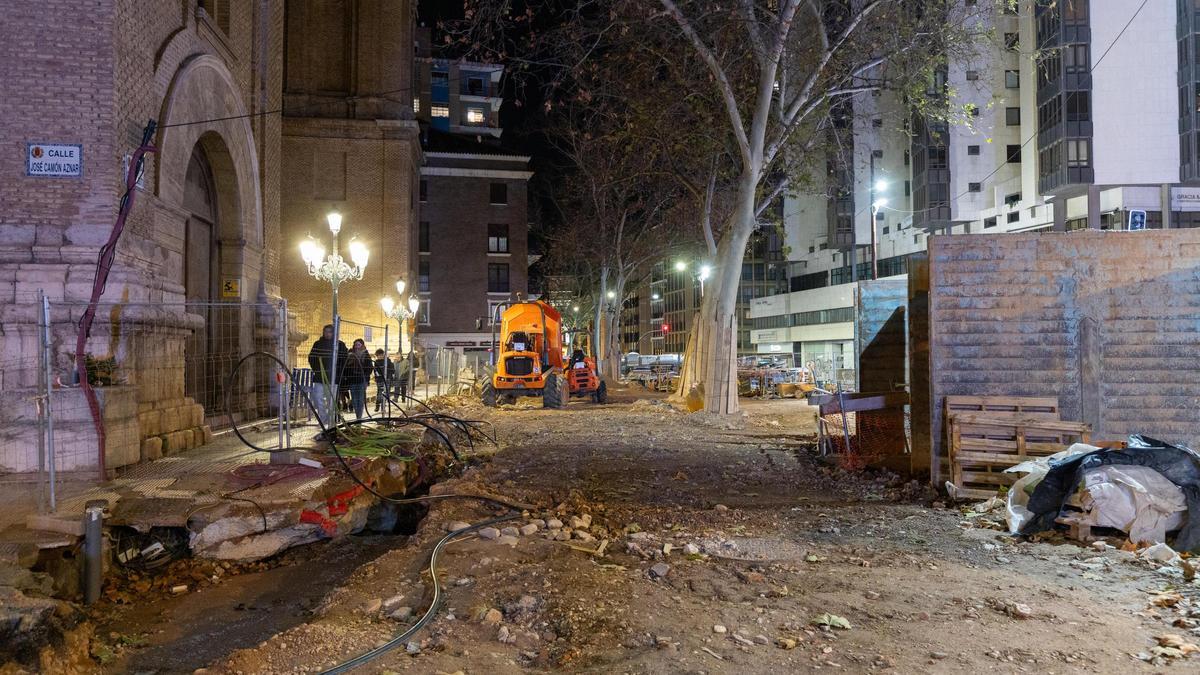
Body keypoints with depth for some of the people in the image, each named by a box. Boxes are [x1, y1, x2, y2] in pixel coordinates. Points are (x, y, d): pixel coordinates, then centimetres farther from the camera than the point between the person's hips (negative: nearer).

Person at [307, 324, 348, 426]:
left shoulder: (340, 344, 0)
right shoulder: (318, 344, 7)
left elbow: (345, 360, 2)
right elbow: (311, 358, 13)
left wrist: (338, 371, -4)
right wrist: (316, 369, 3)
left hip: (333, 377, -2)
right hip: (319, 377, 2)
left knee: (331, 400, 4)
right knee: (318, 398, -4)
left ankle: (331, 421, 12)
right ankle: (323, 420, 5)